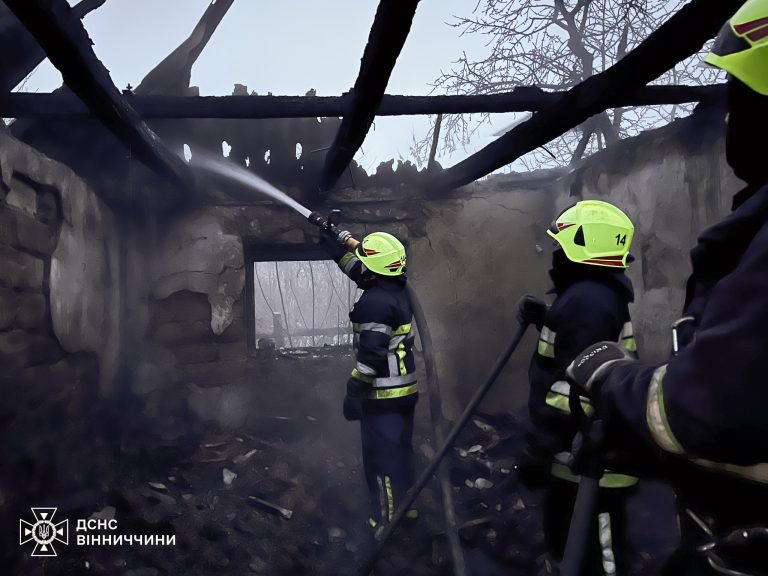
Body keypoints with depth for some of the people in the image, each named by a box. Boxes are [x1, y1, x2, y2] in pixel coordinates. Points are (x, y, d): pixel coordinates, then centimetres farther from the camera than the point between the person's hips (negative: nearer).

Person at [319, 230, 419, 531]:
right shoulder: (398, 290, 4)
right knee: (401, 449, 21)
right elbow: (355, 263, 18)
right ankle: (407, 506, 36)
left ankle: (387, 519, 17)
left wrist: (353, 393, -19)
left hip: (382, 395, -9)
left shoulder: (375, 301, -24)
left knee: (381, 455, 5)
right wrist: (332, 236, 21)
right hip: (405, 390, 9)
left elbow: (371, 354, -26)